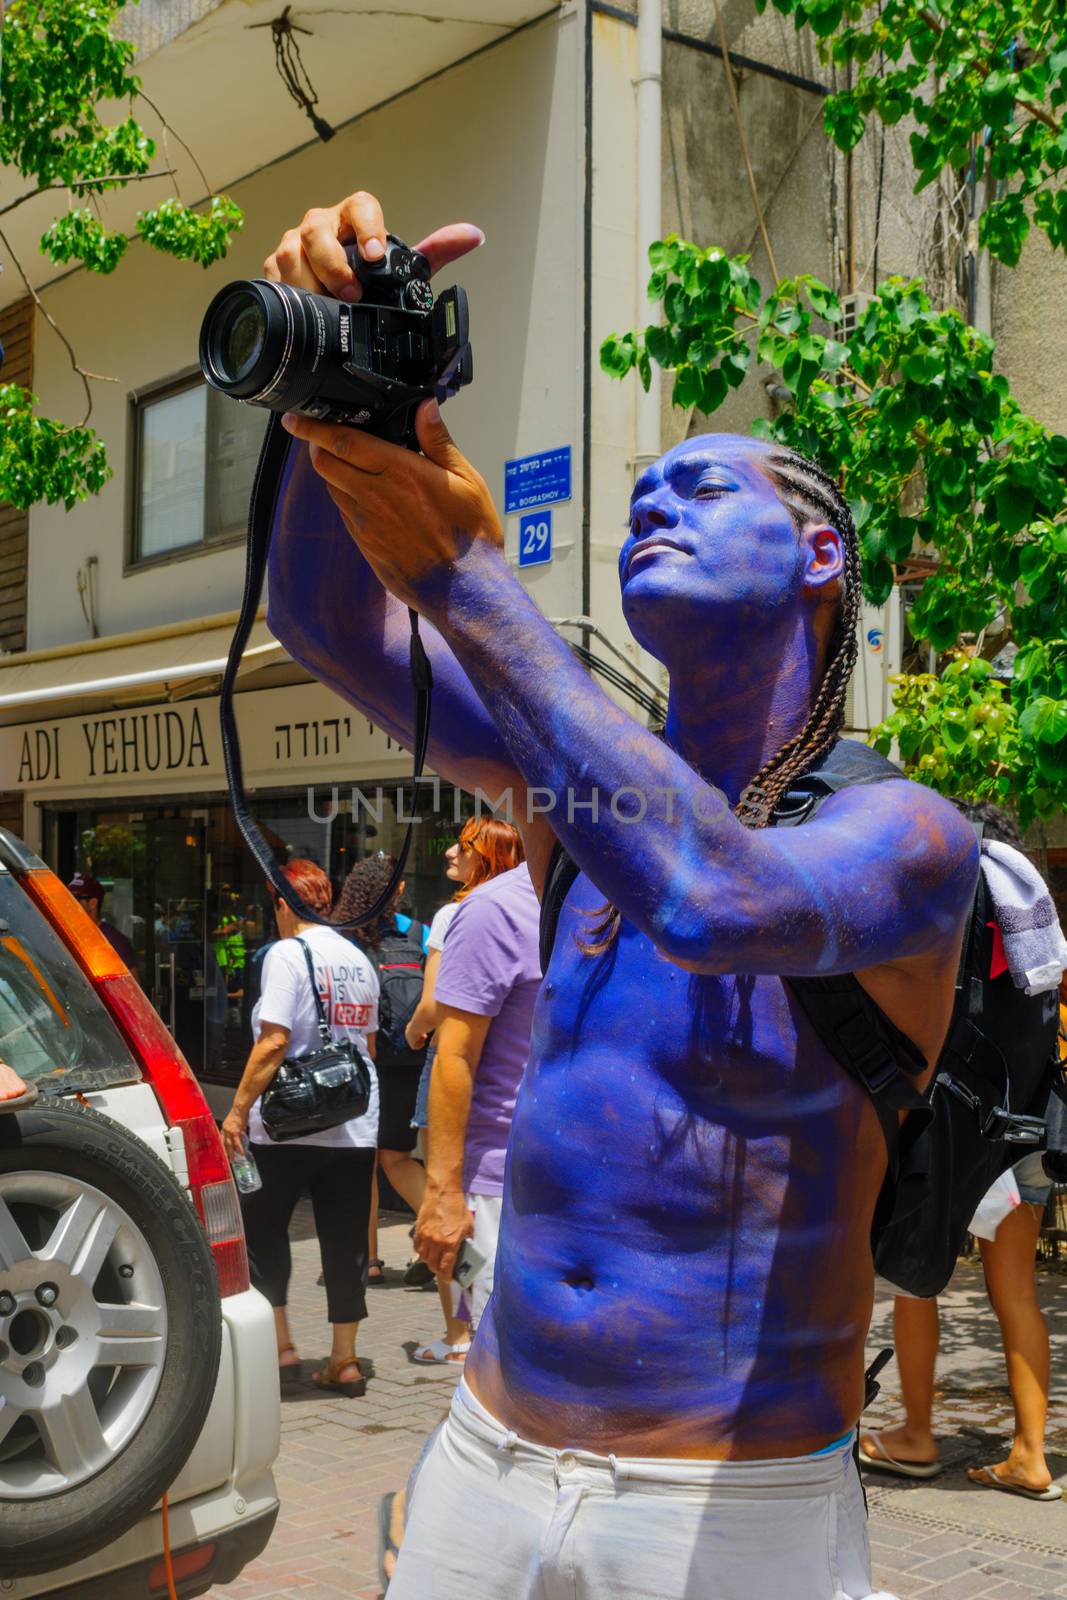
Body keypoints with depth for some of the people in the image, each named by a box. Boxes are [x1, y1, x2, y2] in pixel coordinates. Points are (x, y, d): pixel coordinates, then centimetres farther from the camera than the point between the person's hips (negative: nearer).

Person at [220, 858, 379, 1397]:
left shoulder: (287, 954, -8)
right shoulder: (359, 960, 12)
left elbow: (274, 1040, -16)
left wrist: (239, 1109, -12)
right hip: (356, 1125, 6)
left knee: (261, 1230, 9)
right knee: (345, 1241, 9)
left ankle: (280, 1347, 7)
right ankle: (345, 1360, 13)